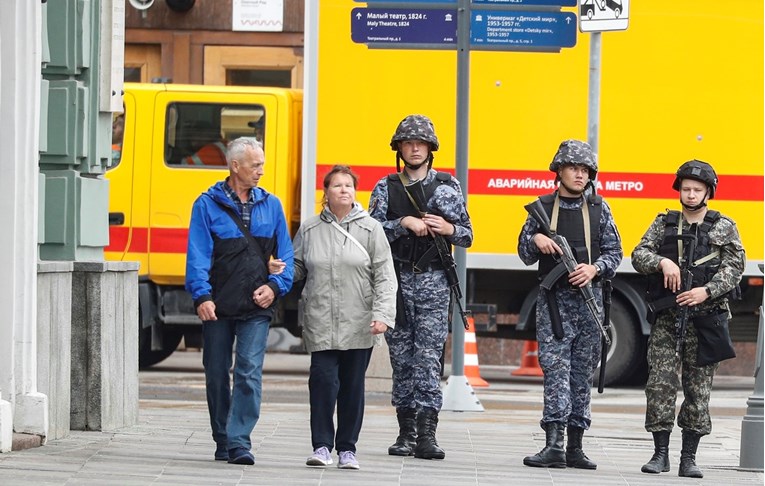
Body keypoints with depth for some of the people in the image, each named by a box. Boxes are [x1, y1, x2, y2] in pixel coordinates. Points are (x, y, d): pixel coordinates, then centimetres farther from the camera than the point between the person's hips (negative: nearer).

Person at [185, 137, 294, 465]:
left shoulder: (271, 205, 11)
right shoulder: (208, 205, 2)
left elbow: (285, 254, 14)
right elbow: (198, 255, -4)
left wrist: (275, 286, -3)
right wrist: (202, 295, -15)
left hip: (256, 306, 1)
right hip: (218, 307, -1)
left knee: (249, 373, -12)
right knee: (216, 375, 7)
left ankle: (239, 441, -13)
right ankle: (222, 441, 20)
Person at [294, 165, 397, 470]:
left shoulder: (370, 229, 3)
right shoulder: (309, 230, 7)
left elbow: (384, 276, 0)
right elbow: (297, 268, 16)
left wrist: (382, 315, -10)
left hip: (358, 325, 0)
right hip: (320, 324, 0)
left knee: (353, 385, 5)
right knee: (323, 380, -9)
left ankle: (347, 448, 14)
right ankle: (322, 445, -1)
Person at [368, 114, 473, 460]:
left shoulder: (447, 187, 7)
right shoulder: (386, 188, 8)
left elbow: (467, 236, 10)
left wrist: (448, 229, -11)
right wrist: (405, 223, -16)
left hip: (433, 283, -1)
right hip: (396, 280, 2)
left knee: (428, 357, -9)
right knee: (402, 357, 5)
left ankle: (427, 434, -12)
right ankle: (406, 433, 11)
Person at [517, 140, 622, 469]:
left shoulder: (598, 208, 7)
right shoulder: (543, 207, 6)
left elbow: (614, 252, 7)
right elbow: (525, 255, 10)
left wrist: (595, 268, -11)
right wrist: (536, 240, -11)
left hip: (589, 297, 2)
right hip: (554, 298, -1)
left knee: (583, 371, 5)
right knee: (555, 367, -11)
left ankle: (575, 446, 10)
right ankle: (554, 444, -17)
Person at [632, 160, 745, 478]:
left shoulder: (724, 228, 7)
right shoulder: (663, 224, 12)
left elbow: (734, 267, -1)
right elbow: (639, 255, 4)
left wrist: (707, 291, -15)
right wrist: (663, 262, -16)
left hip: (706, 317, -1)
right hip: (666, 318, 1)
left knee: (698, 389, 1)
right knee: (660, 383, -5)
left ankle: (689, 457, 5)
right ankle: (660, 454, 2)